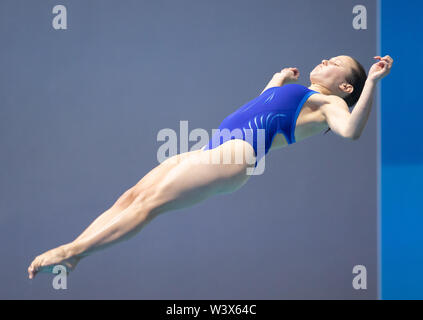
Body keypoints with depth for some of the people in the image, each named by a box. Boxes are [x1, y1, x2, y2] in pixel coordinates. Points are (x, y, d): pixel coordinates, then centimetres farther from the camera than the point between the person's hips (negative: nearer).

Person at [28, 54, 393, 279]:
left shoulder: (329, 102, 9)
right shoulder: (294, 92, 34)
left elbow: (350, 130, -14)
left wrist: (372, 82, -13)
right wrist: (277, 82, 51)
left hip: (238, 153, -8)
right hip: (211, 149, 8)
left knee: (151, 202, -20)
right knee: (132, 196, -8)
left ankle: (72, 251, -24)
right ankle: (70, 253, -15)